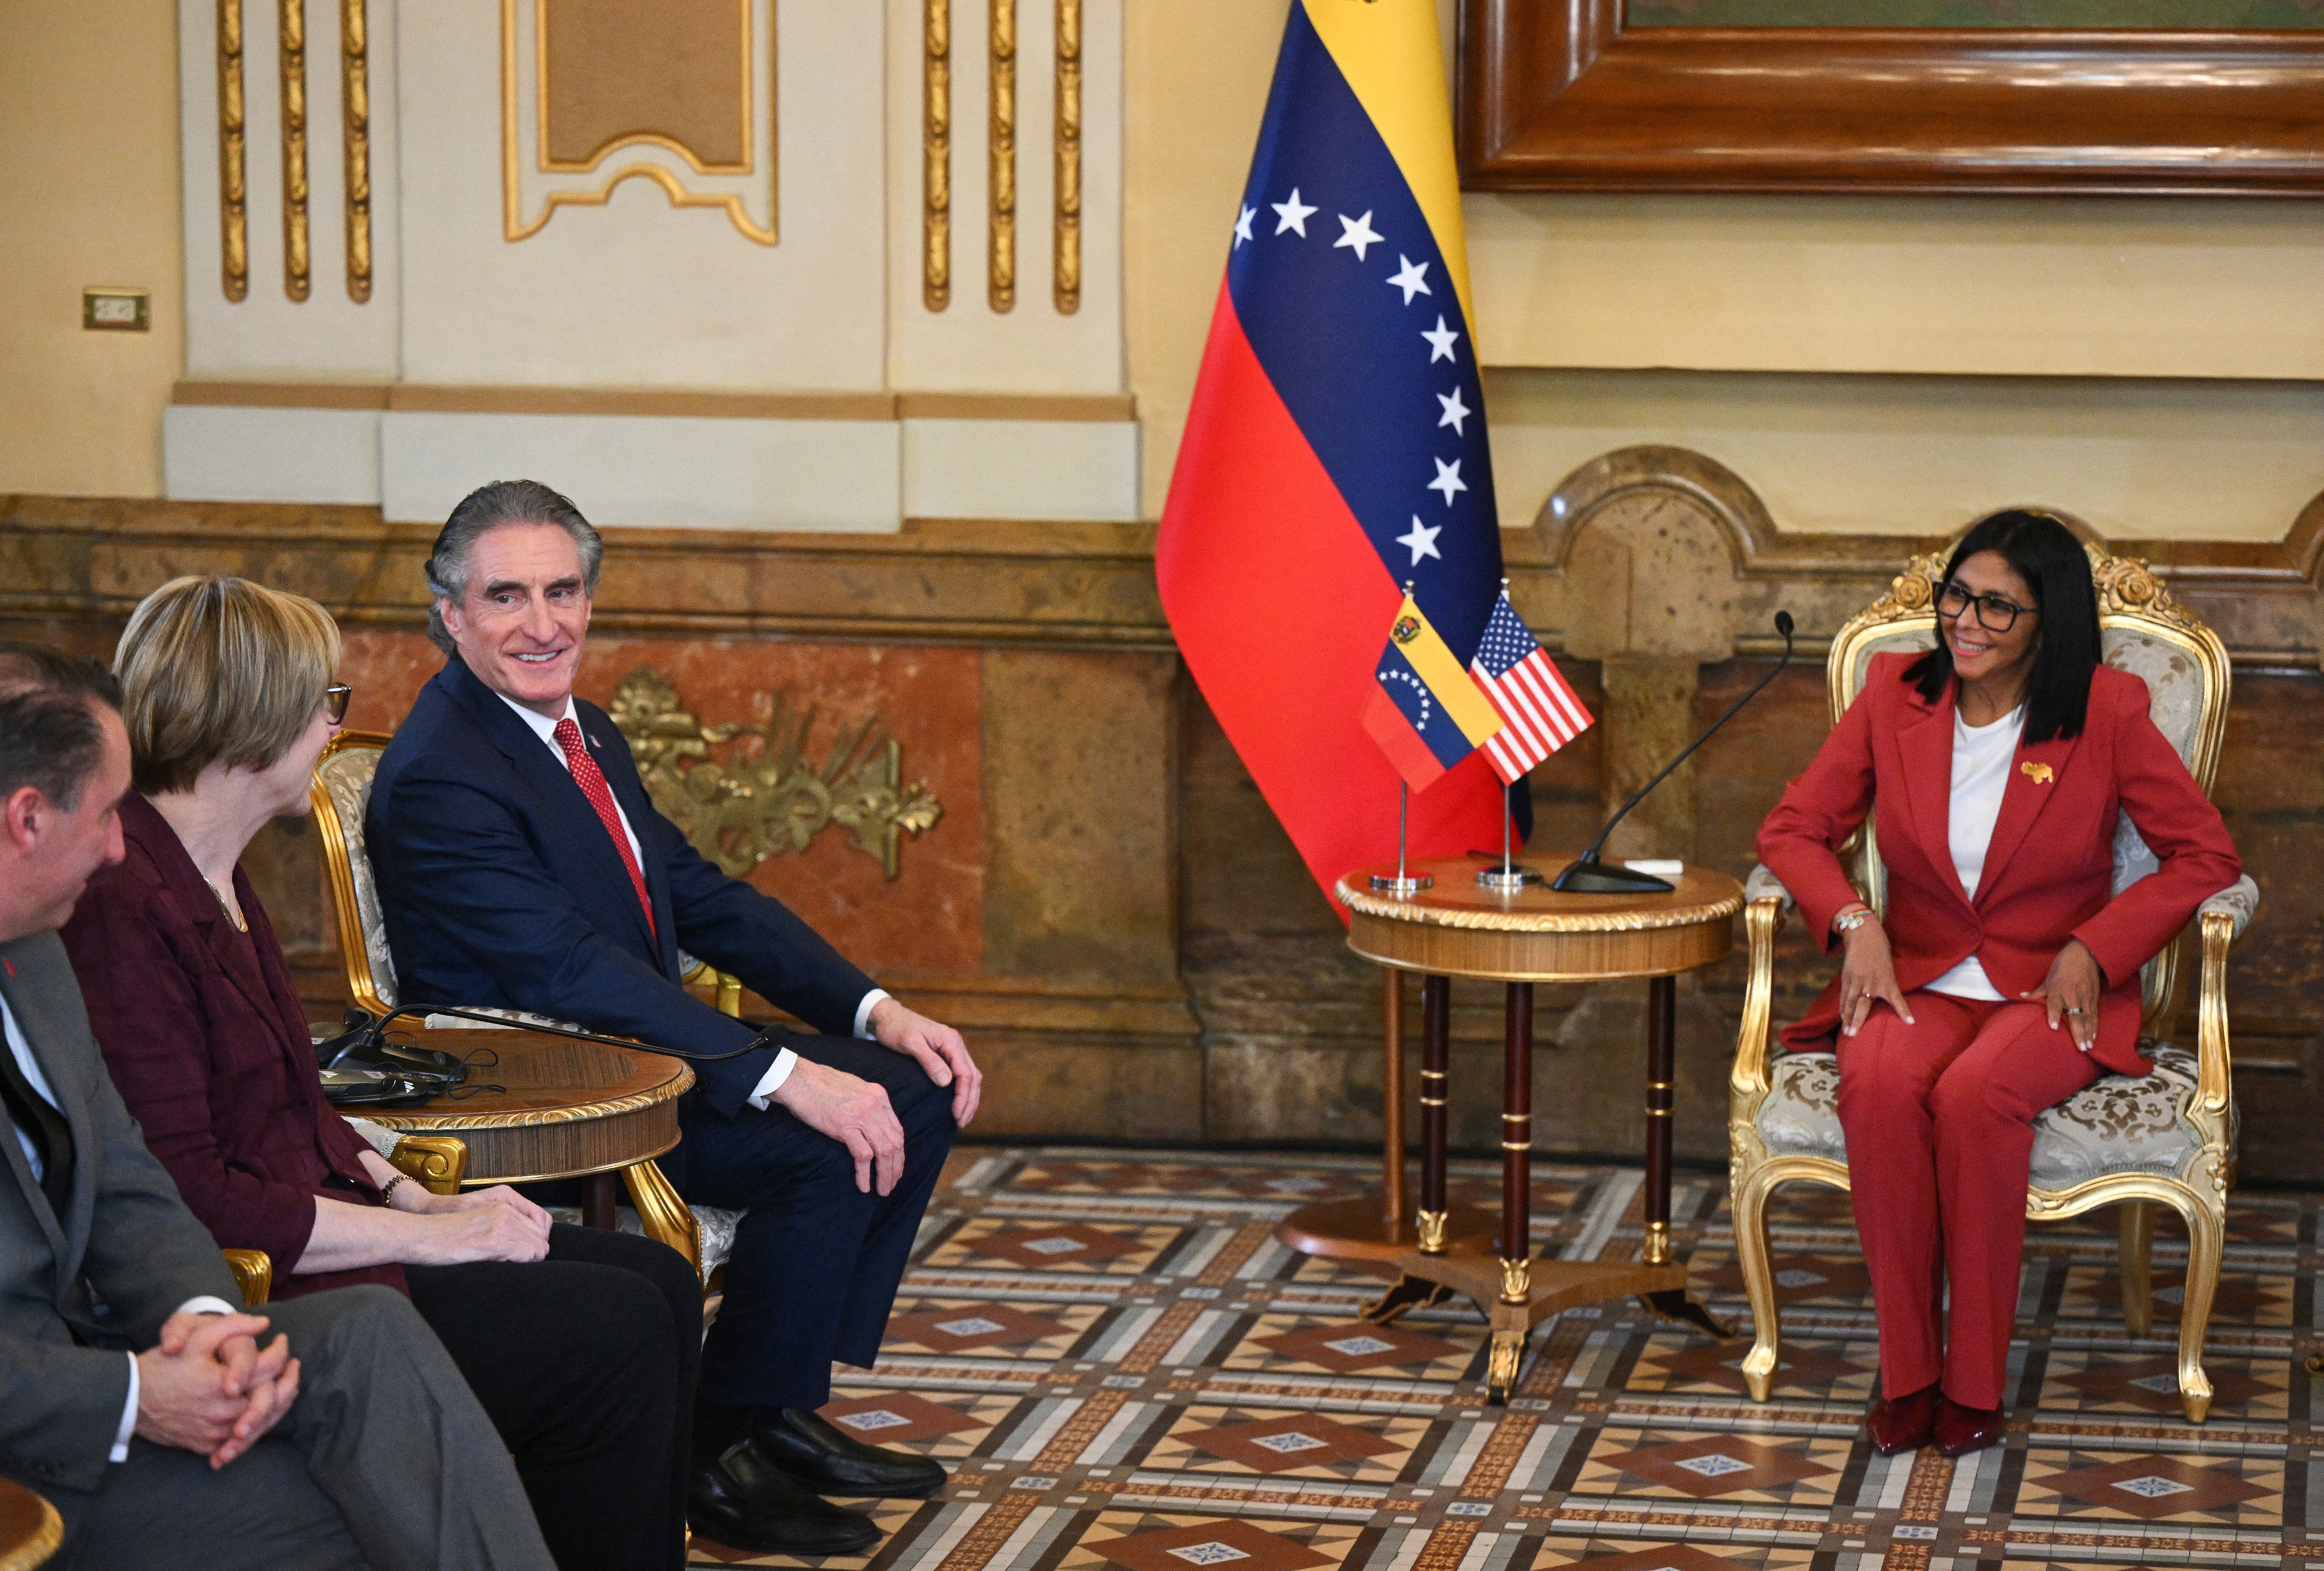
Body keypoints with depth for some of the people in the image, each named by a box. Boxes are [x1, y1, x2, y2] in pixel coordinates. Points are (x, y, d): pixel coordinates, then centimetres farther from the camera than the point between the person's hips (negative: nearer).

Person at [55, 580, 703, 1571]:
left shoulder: (211, 876, 12)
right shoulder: (122, 904, -21)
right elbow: (187, 1193, -23)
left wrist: (414, 1197, 4)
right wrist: (431, 1237, -17)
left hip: (309, 1227, 10)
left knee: (660, 1282, 4)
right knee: (619, 1337, -15)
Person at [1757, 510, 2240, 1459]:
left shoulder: (2107, 713, -4)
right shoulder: (1895, 695, 4)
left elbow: (2207, 855, -1)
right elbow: (1793, 830, 8)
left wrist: (2092, 949, -11)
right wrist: (1853, 921, -11)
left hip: (2050, 993, -2)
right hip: (1919, 981, 2)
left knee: (1975, 1094, -35)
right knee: (1879, 1084, -33)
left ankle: (1974, 1381, -21)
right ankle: (1906, 1372, -21)